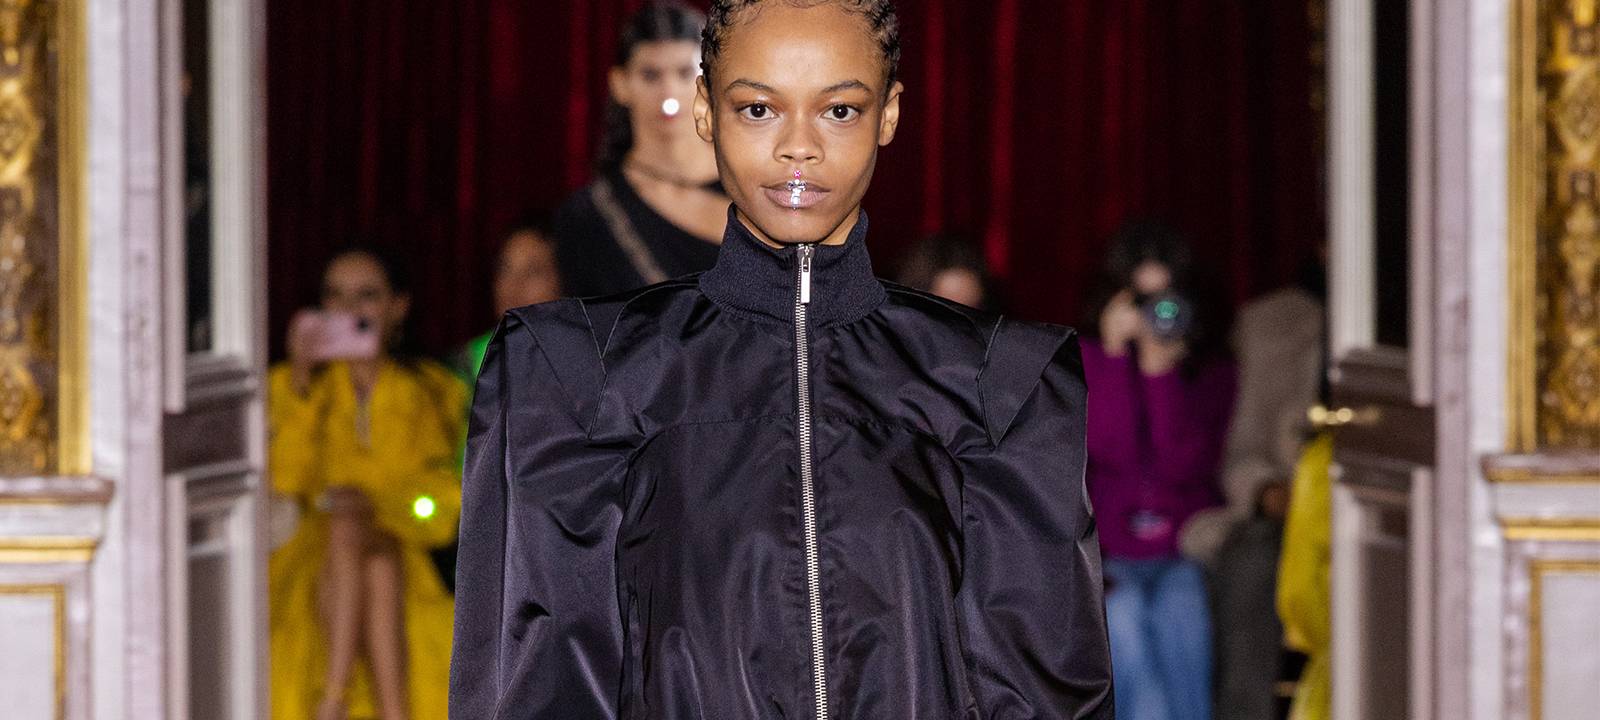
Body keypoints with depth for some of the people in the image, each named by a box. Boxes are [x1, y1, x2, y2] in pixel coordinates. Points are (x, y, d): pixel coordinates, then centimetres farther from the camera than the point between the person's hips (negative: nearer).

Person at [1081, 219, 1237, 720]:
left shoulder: (1211, 373, 8)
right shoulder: (1086, 363, 7)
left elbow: (1185, 464, -8)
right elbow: (1112, 449, -9)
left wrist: (1162, 369, -12)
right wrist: (1116, 355, -11)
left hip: (1183, 552, 0)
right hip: (1110, 556, 0)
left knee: (1180, 605, -31)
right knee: (1123, 614, -30)